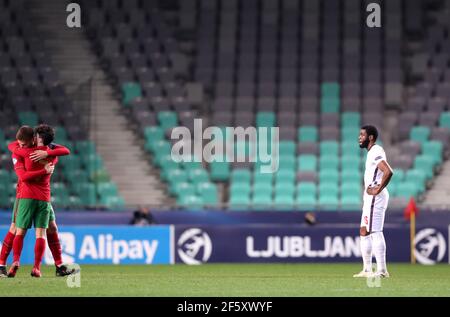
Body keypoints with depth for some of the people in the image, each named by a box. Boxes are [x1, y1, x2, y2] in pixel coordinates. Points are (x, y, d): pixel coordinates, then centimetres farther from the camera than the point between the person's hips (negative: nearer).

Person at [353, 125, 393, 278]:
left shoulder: (376, 152, -15)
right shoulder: (371, 152, 17)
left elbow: (388, 172, -30)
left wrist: (378, 189, -22)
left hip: (375, 197, -11)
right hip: (369, 198, 11)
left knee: (375, 232, -12)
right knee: (364, 232, 14)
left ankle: (381, 270, -14)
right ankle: (367, 270, 19)